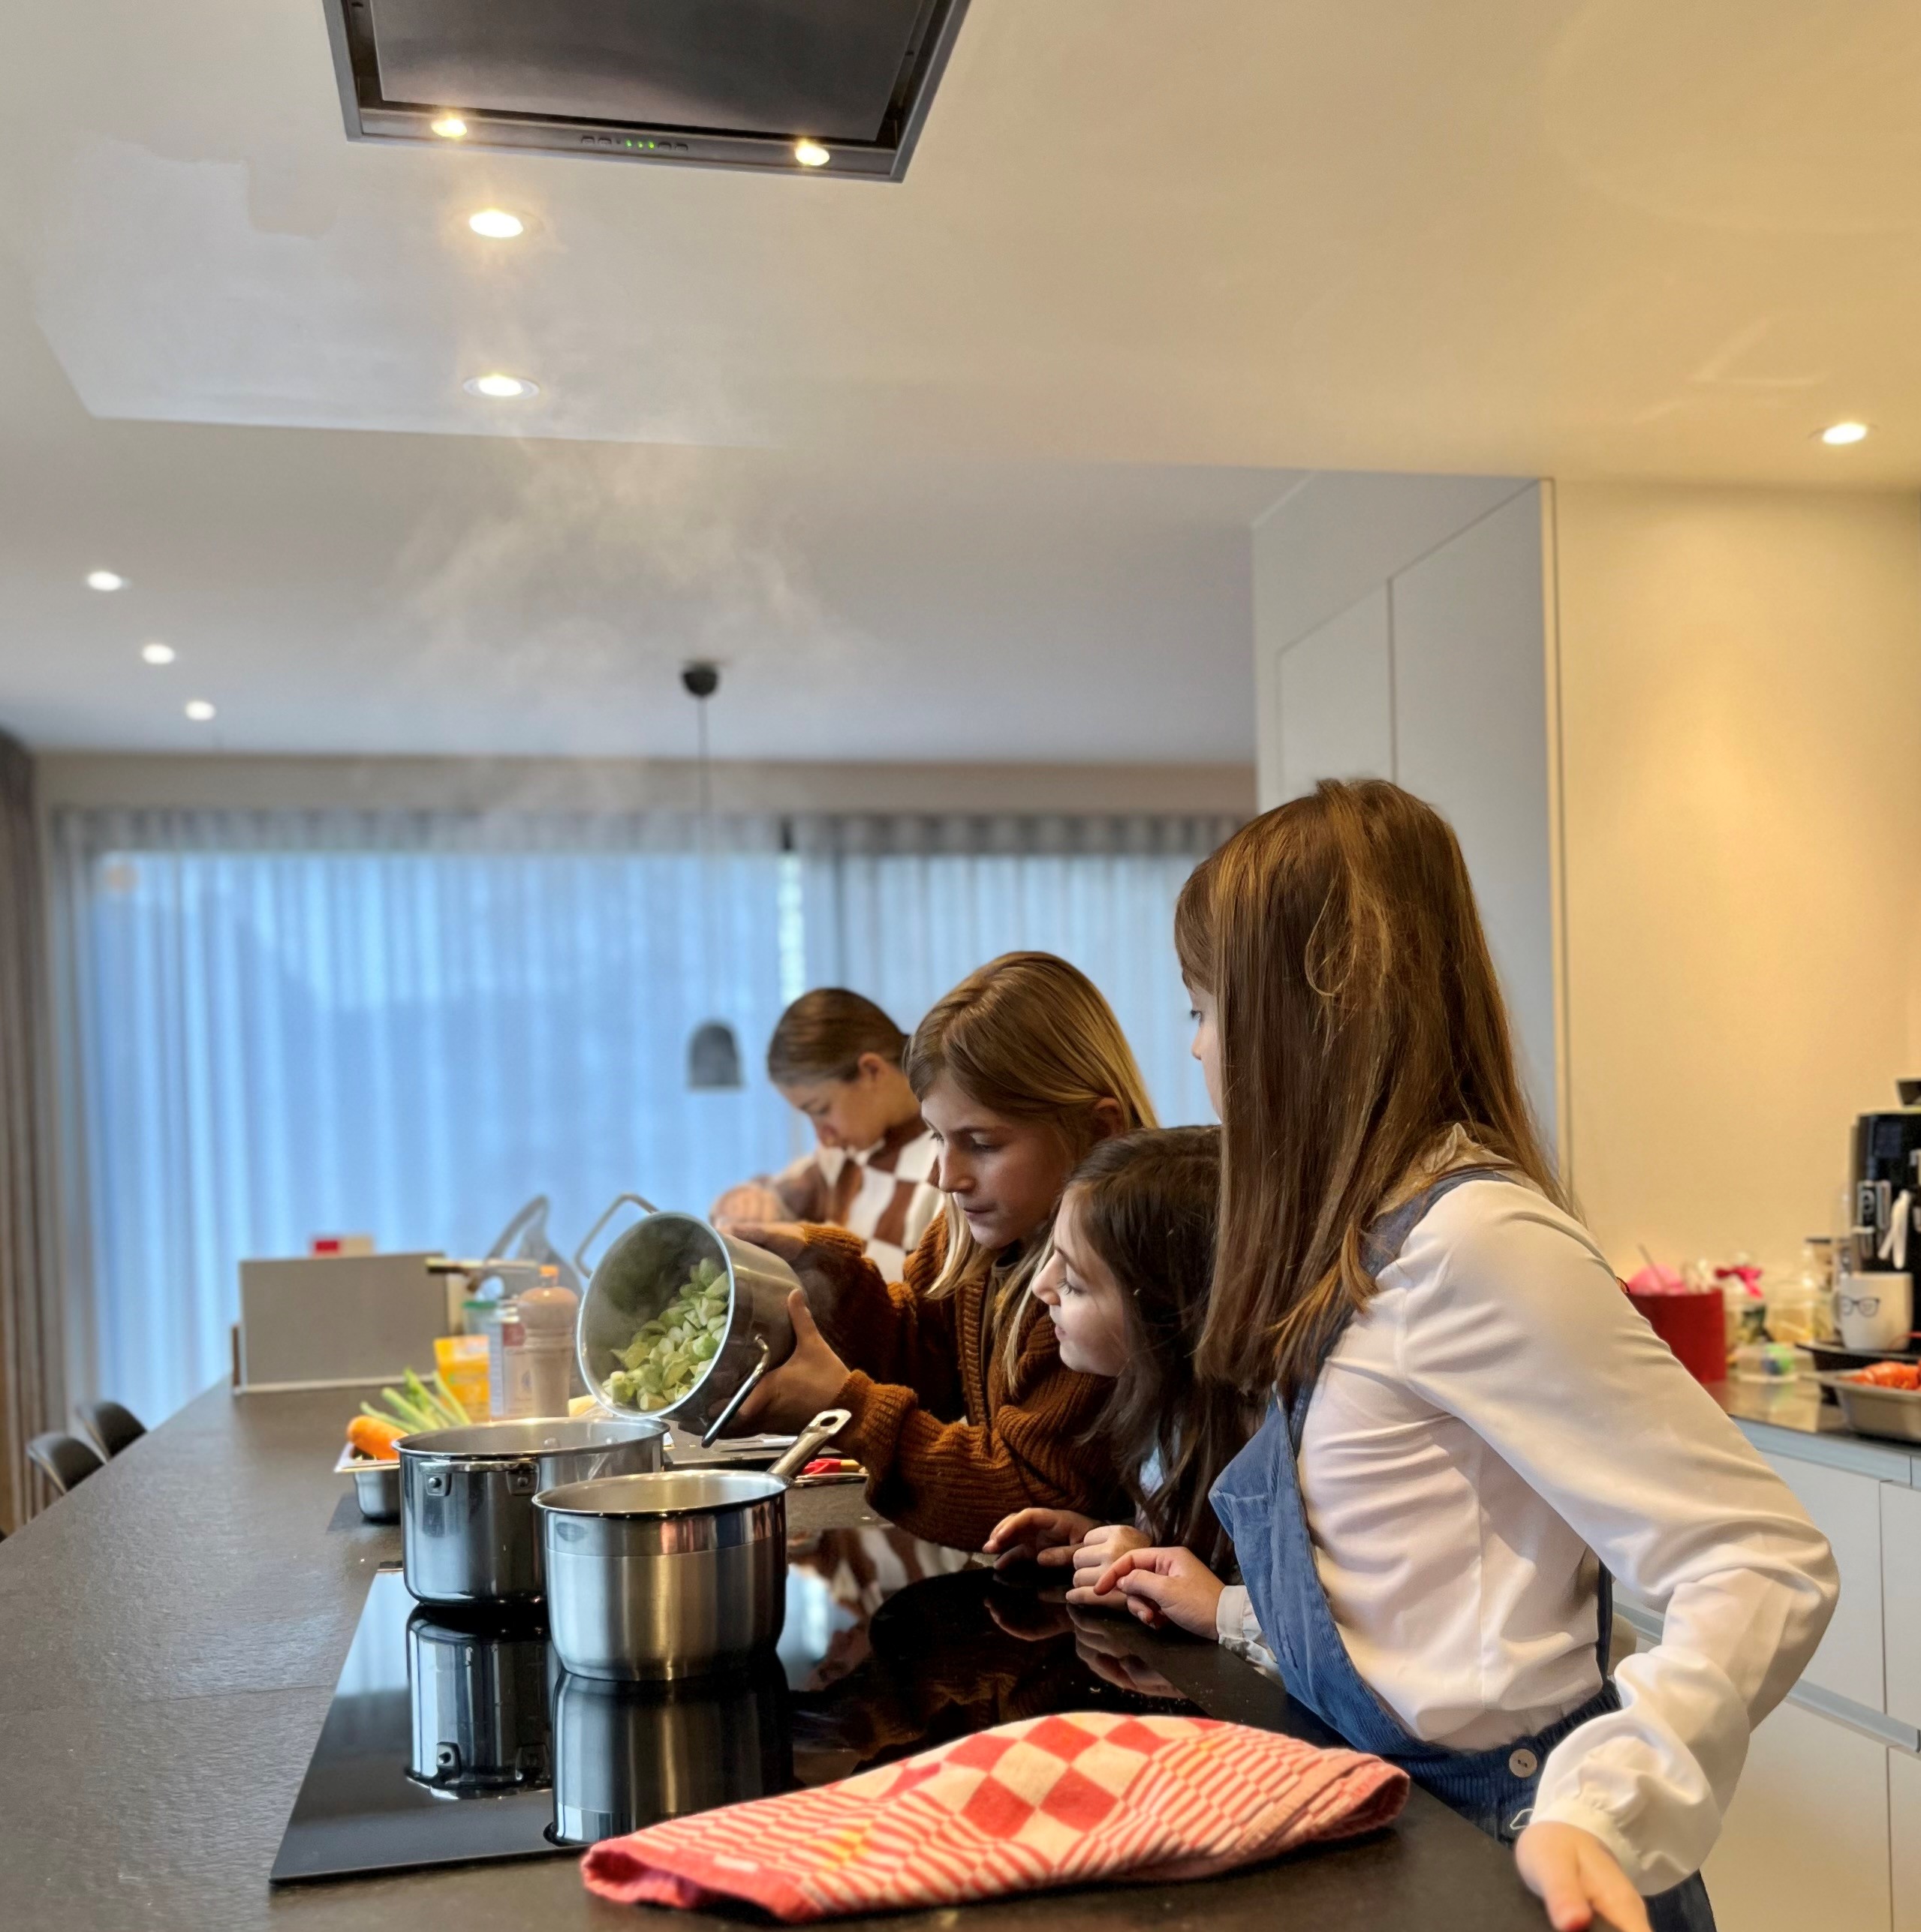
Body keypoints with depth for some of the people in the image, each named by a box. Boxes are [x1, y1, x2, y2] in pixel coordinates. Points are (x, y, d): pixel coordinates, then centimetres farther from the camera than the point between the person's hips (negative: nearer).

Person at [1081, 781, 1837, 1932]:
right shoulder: (1370, 1243, 5)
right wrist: (1235, 1614, 14)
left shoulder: (1477, 1239, -21)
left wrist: (1601, 1810, -35)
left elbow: (1766, 1567, -24)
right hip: (1395, 1824, 8)